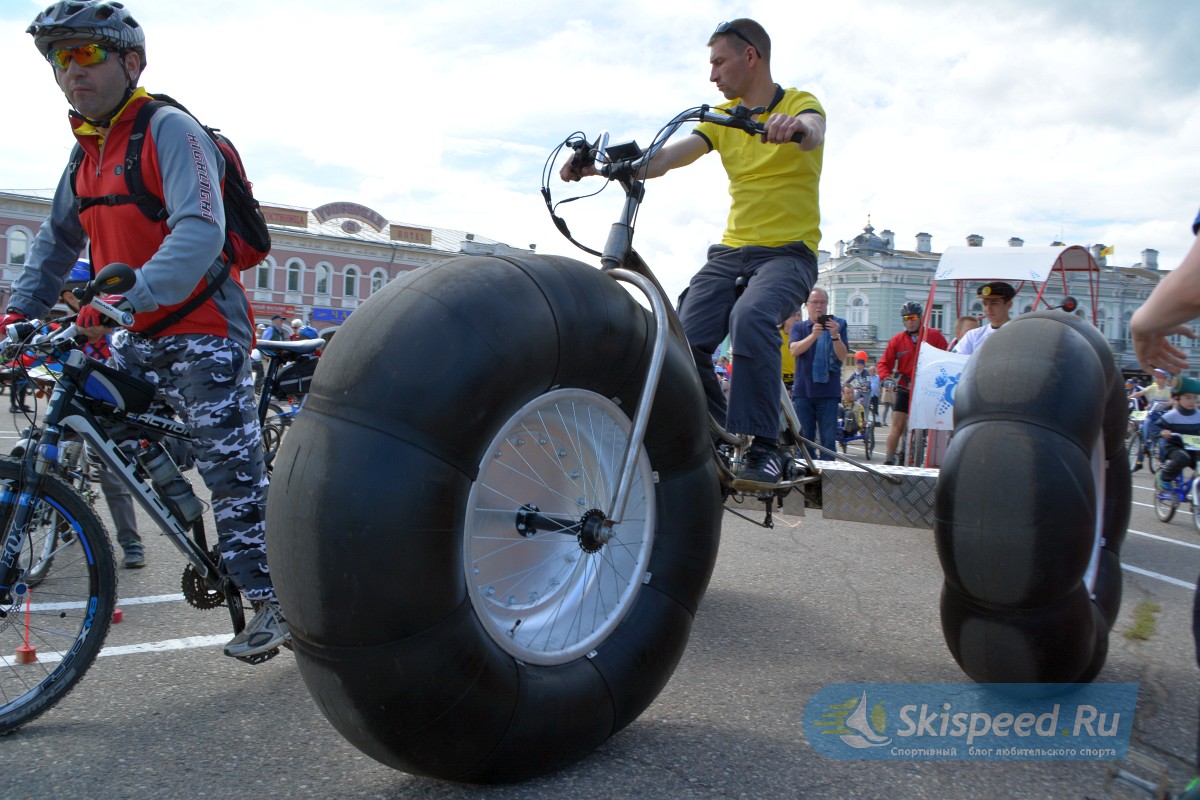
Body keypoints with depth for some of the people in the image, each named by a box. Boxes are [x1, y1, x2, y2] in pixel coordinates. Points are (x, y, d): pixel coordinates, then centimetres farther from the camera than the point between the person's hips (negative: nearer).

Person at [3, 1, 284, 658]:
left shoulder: (170, 130, -13)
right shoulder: (87, 151, 13)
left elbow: (200, 231, -29)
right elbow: (56, 240, 21)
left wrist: (129, 297, -39)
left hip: (201, 331, -8)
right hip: (137, 338, 8)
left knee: (232, 471, -7)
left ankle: (275, 603, 2)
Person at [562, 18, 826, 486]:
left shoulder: (799, 102, 0)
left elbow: (813, 132, -26)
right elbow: (666, 158, -2)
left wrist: (794, 126, -51)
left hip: (789, 251, -5)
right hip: (732, 250, 5)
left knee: (750, 317, -35)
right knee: (684, 337, -17)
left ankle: (763, 448, -28)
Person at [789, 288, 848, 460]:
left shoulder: (838, 324, 8)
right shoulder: (799, 327, 10)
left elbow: (842, 356, -2)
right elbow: (794, 351, -9)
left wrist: (835, 336, -20)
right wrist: (814, 335, -24)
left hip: (828, 391, -1)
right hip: (803, 391, 1)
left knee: (828, 440, -4)